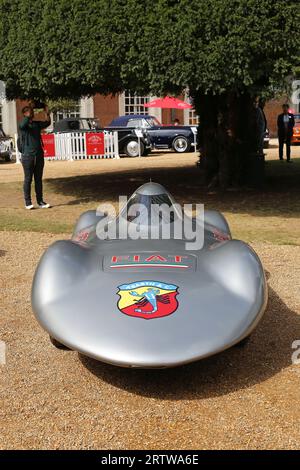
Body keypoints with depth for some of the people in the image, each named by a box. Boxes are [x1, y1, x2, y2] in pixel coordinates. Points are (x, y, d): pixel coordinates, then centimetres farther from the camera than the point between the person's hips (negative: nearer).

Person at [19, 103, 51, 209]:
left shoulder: (37, 124, 14)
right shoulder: (22, 124, -2)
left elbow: (47, 123, 6)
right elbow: (23, 124, -24)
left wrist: (47, 113, -7)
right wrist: (29, 114, -23)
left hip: (39, 155, 5)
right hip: (28, 156, -5)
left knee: (39, 179, 8)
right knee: (28, 179, 0)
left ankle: (40, 201, 14)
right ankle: (28, 202, 5)